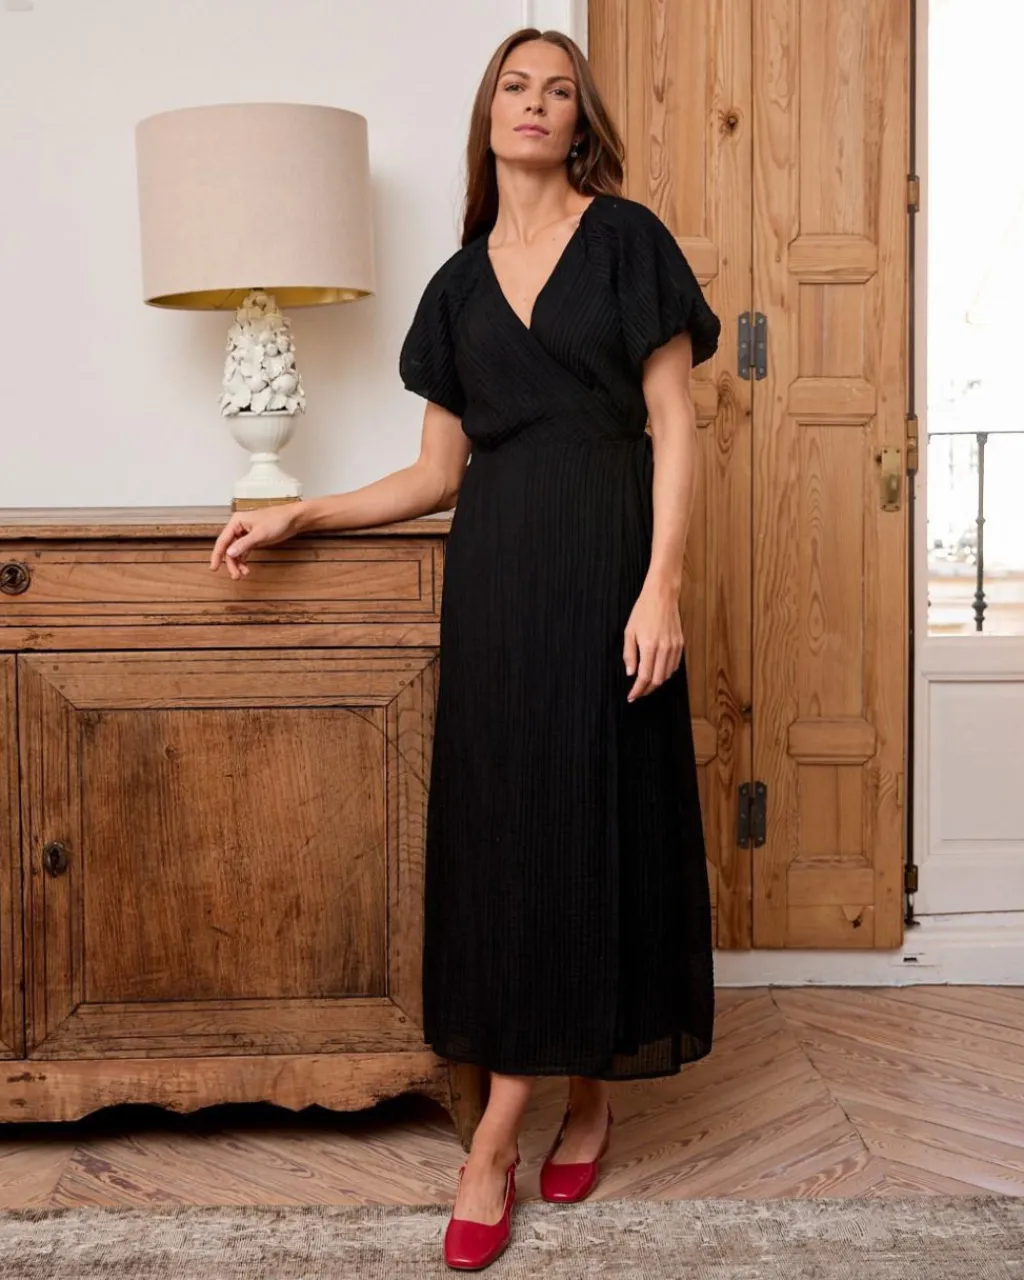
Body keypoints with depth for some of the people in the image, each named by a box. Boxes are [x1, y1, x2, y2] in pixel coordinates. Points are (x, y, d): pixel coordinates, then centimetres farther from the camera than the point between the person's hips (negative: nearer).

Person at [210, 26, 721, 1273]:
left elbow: (673, 425, -4)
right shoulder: (459, 283, 14)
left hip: (601, 559, -4)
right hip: (493, 571, 4)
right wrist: (298, 514, 8)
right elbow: (437, 472, 15)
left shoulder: (626, 239, 3)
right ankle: (583, 1094, 18)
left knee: (589, 817, -2)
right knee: (504, 825, 3)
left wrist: (662, 584, -15)